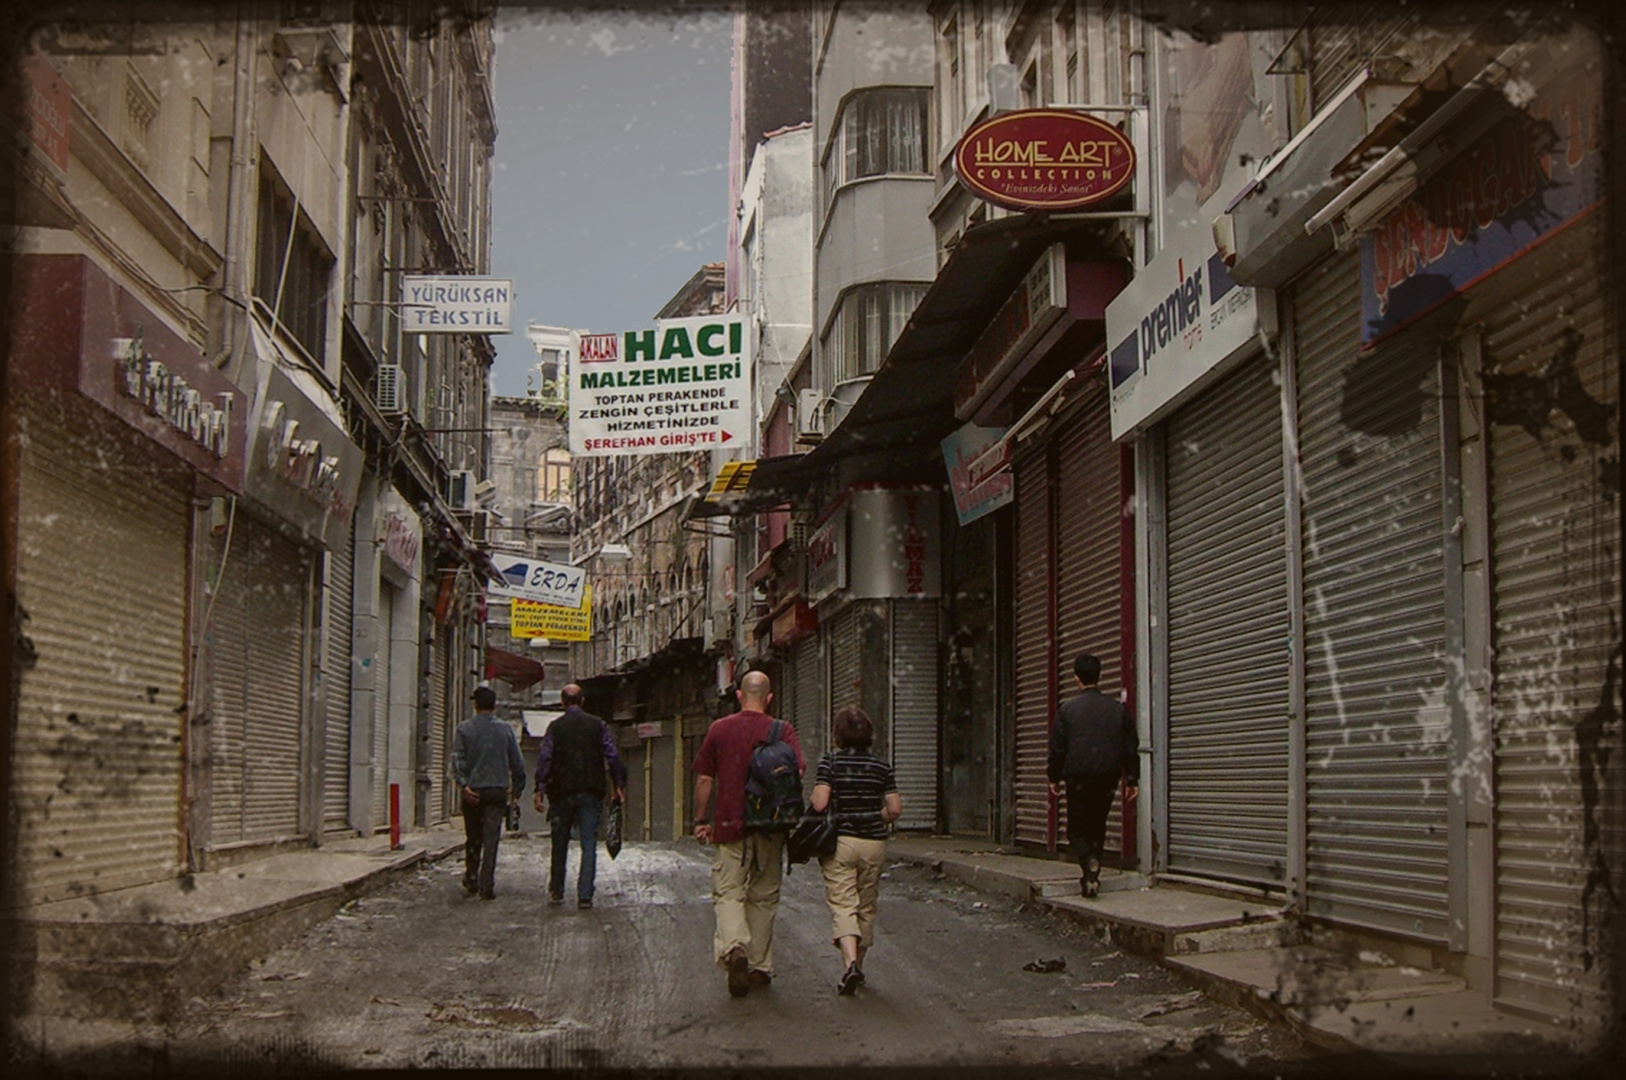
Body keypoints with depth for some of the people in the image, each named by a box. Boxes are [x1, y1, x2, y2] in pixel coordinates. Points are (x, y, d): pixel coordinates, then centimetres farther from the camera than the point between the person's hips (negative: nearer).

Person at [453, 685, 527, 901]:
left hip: (472, 791, 1)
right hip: (497, 791, 0)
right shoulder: (505, 730, 3)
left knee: (472, 839, 16)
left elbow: (457, 759, -9)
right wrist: (518, 787, 15)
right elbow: (517, 763, 6)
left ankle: (471, 880, 22)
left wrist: (463, 785, -13)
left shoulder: (464, 729, 1)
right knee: (491, 840, -3)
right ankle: (487, 886, -8)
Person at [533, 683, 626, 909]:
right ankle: (585, 895, -7)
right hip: (590, 792, 0)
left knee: (560, 844, 14)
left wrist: (540, 789, -6)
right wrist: (618, 785, 6)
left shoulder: (555, 727, 2)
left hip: (562, 791, 0)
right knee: (589, 844, 0)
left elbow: (544, 758, -5)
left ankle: (556, 892, 20)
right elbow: (613, 756, 0)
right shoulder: (597, 725, 3)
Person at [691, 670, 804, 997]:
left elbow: (704, 779, 4)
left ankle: (734, 948, -25)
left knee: (728, 893, 1)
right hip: (770, 828, 1)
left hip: (729, 825, -1)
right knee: (763, 897, 13)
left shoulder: (719, 729, 2)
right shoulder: (782, 732, 0)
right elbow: (800, 768, -13)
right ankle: (760, 967, 18)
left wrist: (701, 820, 13)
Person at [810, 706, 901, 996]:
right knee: (866, 906, 15)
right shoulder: (882, 766, 3)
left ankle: (851, 963, -25)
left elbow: (819, 803, -15)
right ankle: (858, 966, 23)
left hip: (839, 841, -3)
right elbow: (895, 809, -1)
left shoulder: (830, 762, -5)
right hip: (874, 842, 3)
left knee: (842, 904, -5)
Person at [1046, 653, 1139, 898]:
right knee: (1098, 826, 16)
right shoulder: (1118, 709, 4)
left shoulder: (1068, 708, -4)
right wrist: (1131, 779, 14)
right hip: (1107, 777, 3)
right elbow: (1131, 746, 7)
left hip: (1078, 777, -3)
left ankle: (1088, 862, -24)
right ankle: (1091, 875, 13)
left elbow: (1057, 747, 1)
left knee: (1077, 828, 4)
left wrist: (1054, 777, 12)